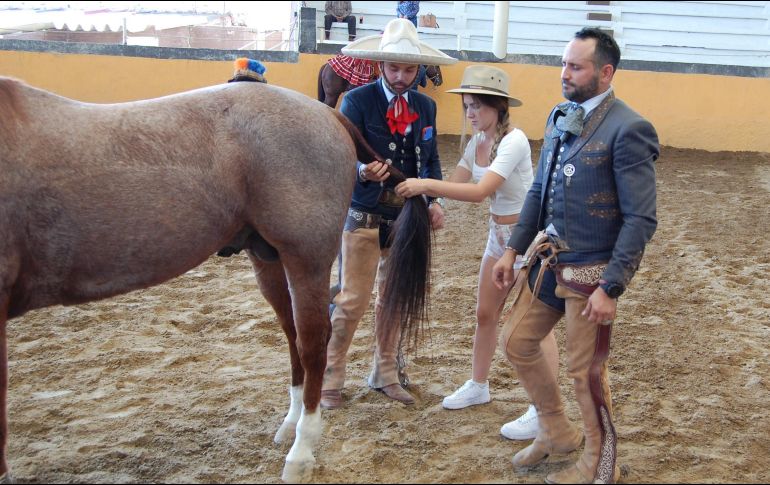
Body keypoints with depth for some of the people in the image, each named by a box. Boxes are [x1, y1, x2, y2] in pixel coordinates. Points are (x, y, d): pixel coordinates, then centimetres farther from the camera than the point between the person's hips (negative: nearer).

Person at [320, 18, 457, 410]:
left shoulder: (426, 106, 7)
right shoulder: (357, 101, -10)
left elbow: (431, 160, 13)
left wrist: (434, 201, -3)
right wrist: (363, 171, -39)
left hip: (408, 218, 5)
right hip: (364, 216, -5)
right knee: (351, 302, -2)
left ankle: (386, 374, 30)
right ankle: (329, 379, 14)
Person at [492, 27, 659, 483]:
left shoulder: (627, 129, -18)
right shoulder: (560, 117, 6)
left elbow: (641, 219, -19)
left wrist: (611, 288, -22)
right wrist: (514, 249, 8)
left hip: (591, 271, -8)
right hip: (549, 259, 8)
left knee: (586, 370, 6)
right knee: (517, 342, 16)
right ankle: (557, 432, 39)